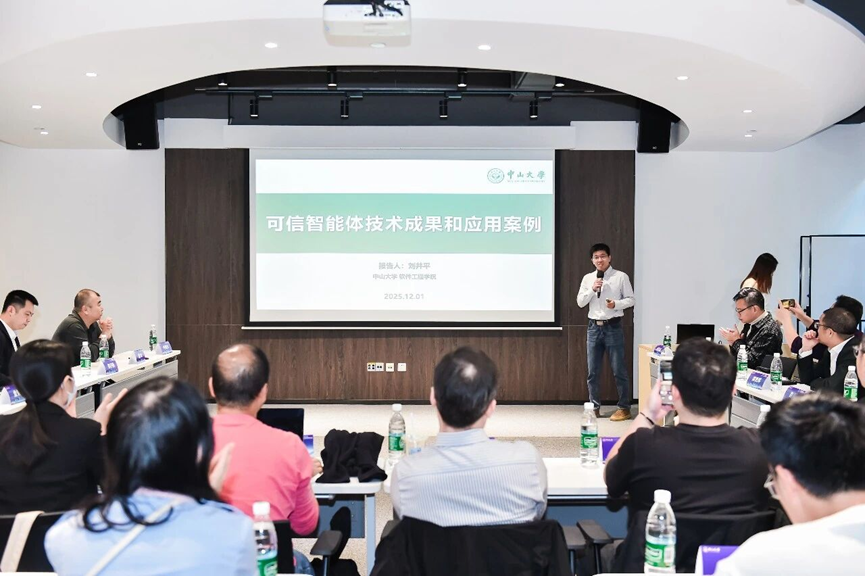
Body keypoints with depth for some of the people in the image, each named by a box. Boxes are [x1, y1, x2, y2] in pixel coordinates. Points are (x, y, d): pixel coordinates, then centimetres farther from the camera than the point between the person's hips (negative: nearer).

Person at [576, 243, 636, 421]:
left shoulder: (621, 277, -2)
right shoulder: (587, 278, 8)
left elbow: (630, 299, -1)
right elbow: (580, 302, 4)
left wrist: (616, 304, -18)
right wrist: (592, 289, -10)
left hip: (613, 327, -3)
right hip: (594, 327, 3)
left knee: (619, 370, 2)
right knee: (593, 371, 7)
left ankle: (623, 408, 12)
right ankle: (594, 407, 18)